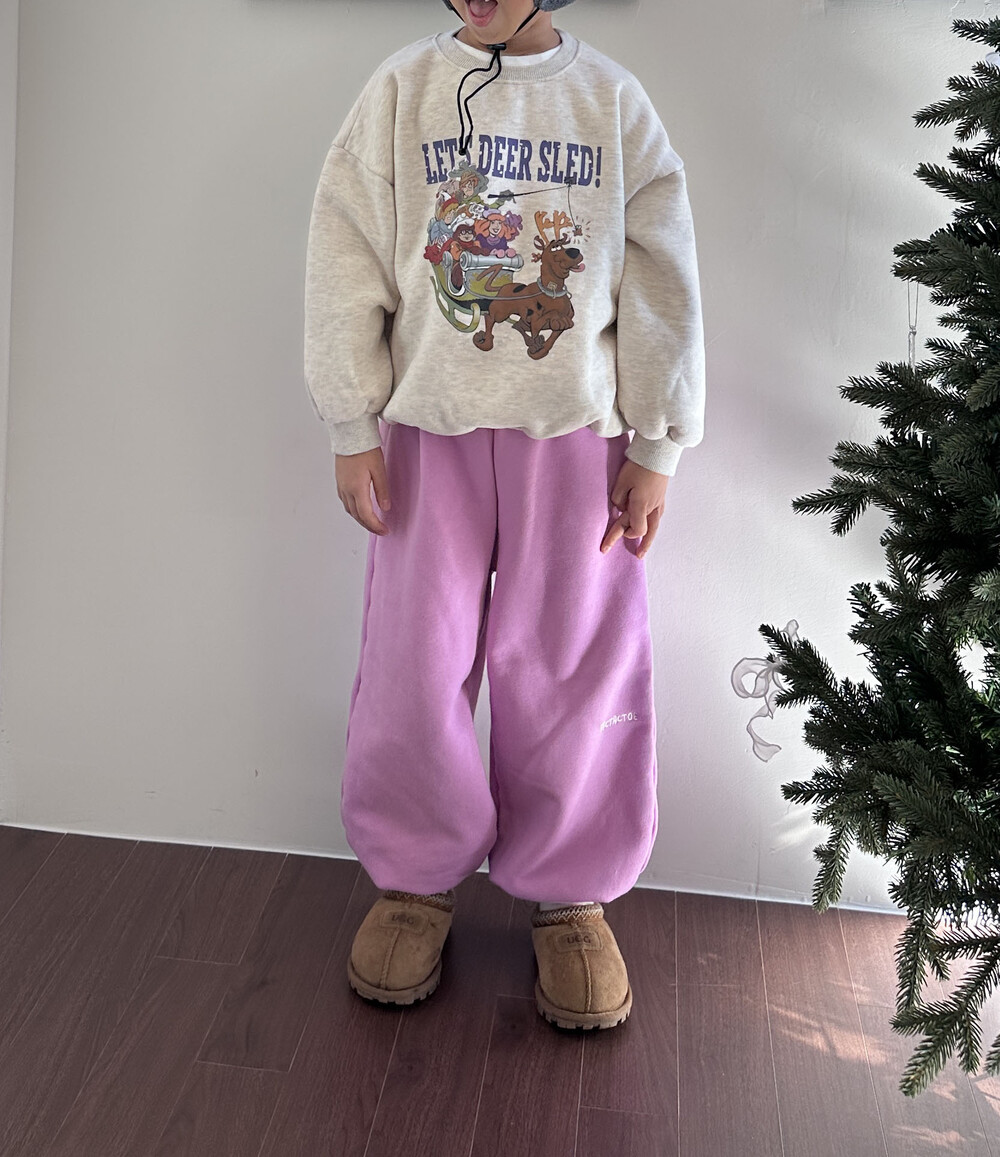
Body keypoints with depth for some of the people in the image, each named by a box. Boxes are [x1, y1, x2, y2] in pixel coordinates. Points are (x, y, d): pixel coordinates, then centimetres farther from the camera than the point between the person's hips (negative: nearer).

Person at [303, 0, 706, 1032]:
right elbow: (345, 261, 2)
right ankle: (418, 876, 24)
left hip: (578, 431, 0)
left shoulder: (613, 100, 6)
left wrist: (655, 448, -1)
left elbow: (662, 286, 3)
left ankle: (569, 893, 22)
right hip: (430, 427, 0)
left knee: (575, 670, 3)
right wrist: (352, 430, -3)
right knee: (414, 667, 2)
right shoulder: (402, 88, 5)